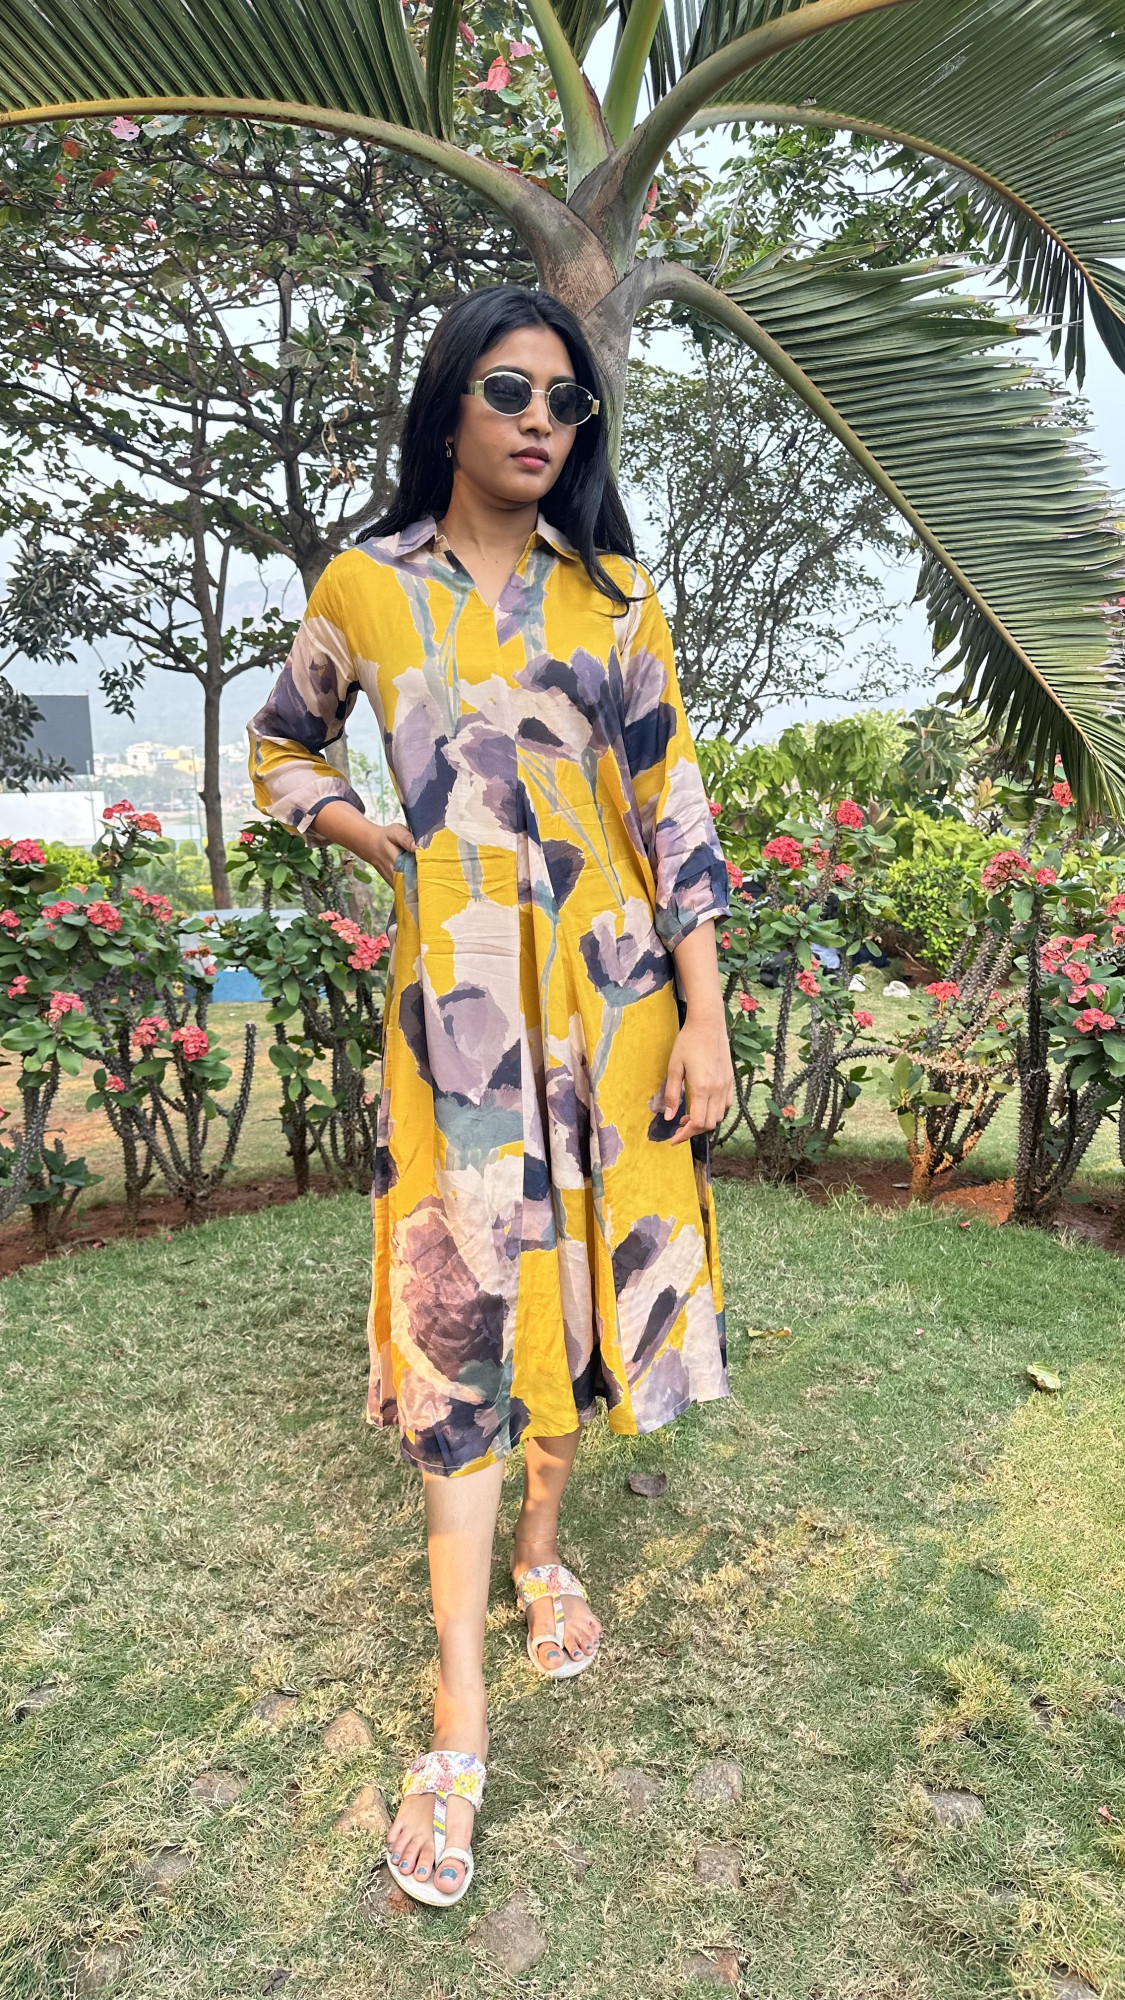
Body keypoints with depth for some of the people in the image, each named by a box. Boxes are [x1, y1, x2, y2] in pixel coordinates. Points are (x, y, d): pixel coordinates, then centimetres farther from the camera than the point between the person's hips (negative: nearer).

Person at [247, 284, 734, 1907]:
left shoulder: (614, 595, 7)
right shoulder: (366, 590, 4)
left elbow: (672, 809, 2)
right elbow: (281, 753, 18)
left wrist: (706, 1022, -3)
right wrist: (382, 846, 0)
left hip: (613, 991, 2)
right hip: (461, 998, -2)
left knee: (580, 1284, 11)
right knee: (463, 1318, -2)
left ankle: (541, 1551, 37)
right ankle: (461, 1716, 11)